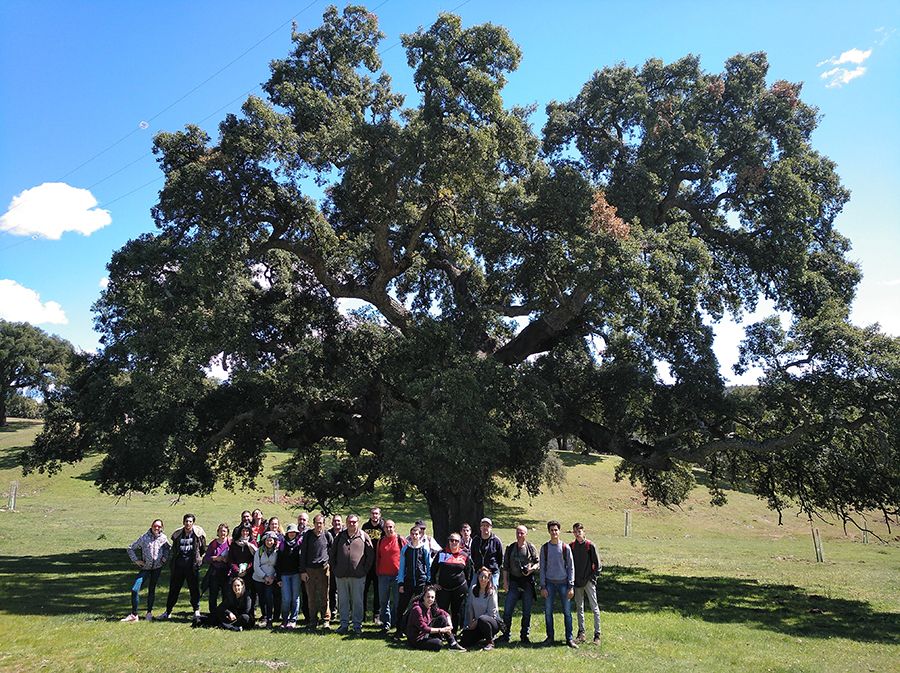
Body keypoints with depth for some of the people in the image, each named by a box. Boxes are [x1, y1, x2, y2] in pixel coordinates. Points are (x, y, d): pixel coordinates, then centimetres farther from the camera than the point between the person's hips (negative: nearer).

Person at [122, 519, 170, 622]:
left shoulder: (163, 538, -3)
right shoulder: (144, 538, -9)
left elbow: (169, 548, 17)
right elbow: (130, 548, -1)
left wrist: (165, 558, 3)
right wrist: (136, 560, -6)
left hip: (157, 567, 1)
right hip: (145, 567, -1)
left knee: (151, 590, 10)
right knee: (134, 590, -11)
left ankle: (149, 613, 24)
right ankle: (133, 615, -1)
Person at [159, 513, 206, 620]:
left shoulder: (198, 533, -4)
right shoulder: (177, 534, 4)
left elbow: (203, 549, 7)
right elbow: (173, 549, 17)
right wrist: (172, 561, 13)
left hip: (192, 566, -3)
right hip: (178, 566, 3)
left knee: (194, 589, 1)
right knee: (173, 589, 11)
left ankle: (196, 611, 11)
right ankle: (168, 611, 24)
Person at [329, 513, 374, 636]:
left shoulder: (364, 537, 1)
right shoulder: (340, 536, 8)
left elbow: (371, 555, 2)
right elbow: (331, 553, 14)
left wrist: (365, 569, -3)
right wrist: (334, 568, 6)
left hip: (358, 575, -3)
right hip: (341, 575, 3)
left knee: (357, 601, 3)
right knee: (343, 601, 10)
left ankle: (357, 626, 12)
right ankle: (344, 624, 20)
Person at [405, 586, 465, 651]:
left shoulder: (431, 607, 2)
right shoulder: (417, 609, -23)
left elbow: (445, 613, 5)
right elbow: (423, 628, -25)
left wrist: (450, 625, -13)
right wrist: (441, 630, -22)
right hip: (416, 639, -9)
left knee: (442, 618, -6)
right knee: (438, 644, -33)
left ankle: (453, 644, -5)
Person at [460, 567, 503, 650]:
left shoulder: (491, 592, -13)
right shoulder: (473, 590, 1)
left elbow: (491, 613, -15)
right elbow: (469, 608, 7)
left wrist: (476, 622, -17)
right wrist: (470, 623, 0)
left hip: (493, 621, -5)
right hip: (477, 624, 5)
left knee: (482, 619, -38)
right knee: (465, 641, -13)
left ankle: (490, 643, -14)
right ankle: (484, 638, 15)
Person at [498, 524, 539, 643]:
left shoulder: (531, 548, 2)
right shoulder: (510, 548, 6)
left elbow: (538, 562, 4)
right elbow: (505, 566, 8)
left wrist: (532, 568, -16)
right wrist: (505, 582, 2)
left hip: (528, 581, -1)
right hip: (513, 581, 1)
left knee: (527, 611, 6)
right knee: (507, 610, -2)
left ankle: (525, 635, 19)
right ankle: (506, 634, 10)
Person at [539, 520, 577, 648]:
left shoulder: (566, 548, -1)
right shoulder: (544, 548, 2)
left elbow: (571, 567, 2)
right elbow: (542, 568, 4)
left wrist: (571, 586, -5)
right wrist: (543, 586, -2)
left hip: (563, 583, -1)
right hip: (549, 583, 1)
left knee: (567, 612, 0)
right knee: (548, 611, 3)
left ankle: (569, 639, 9)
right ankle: (550, 637, 16)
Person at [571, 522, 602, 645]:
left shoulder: (590, 545, -7)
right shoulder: (571, 546, 4)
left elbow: (597, 563, -4)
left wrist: (593, 577, -8)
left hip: (589, 581, -4)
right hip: (577, 582, 4)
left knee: (594, 607, -2)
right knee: (579, 607, 11)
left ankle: (597, 634, 3)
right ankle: (581, 633, 19)